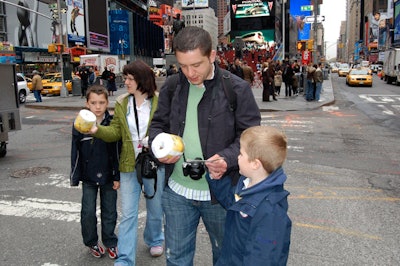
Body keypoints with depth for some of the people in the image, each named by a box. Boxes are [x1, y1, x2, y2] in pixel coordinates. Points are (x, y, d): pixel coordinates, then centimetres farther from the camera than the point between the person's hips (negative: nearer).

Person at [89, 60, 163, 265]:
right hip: (129, 166, 2)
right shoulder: (121, 103, 2)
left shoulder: (159, 102, -9)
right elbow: (115, 132, 1)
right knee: (128, 214, 6)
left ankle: (154, 240, 46)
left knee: (155, 209, 18)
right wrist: (97, 130, -16)